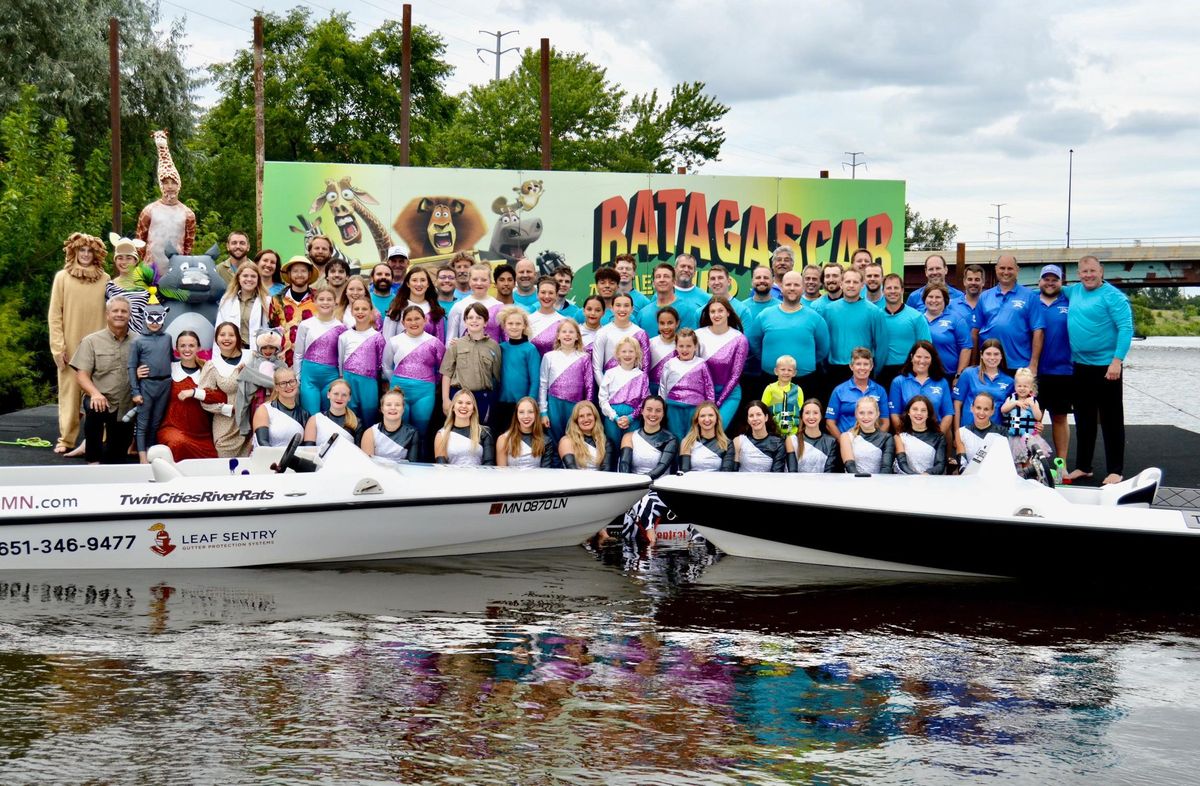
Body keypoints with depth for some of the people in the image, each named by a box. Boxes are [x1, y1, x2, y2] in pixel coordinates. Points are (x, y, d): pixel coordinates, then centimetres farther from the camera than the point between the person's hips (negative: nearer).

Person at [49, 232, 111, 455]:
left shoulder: (105, 279, 4)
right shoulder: (62, 278, 2)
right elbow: (54, 315, 1)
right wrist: (58, 347, -5)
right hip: (70, 348, -1)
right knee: (70, 392, 2)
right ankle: (67, 439, 7)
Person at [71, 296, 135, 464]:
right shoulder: (91, 341, 0)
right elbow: (81, 374, -6)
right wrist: (95, 393, -25)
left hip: (126, 408, 2)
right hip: (101, 400, -2)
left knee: (116, 459, 2)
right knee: (95, 409, -38)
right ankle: (93, 460, -21)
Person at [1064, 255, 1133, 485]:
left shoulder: (1112, 296, -10)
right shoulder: (1074, 291, 10)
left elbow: (1126, 329, -16)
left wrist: (1117, 360, -23)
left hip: (1106, 367, -7)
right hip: (1080, 366, 7)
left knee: (1111, 420, 0)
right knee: (1083, 420, 14)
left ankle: (1116, 471, 5)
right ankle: (1083, 466, 23)